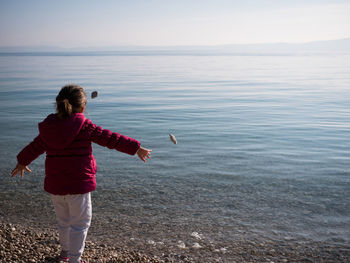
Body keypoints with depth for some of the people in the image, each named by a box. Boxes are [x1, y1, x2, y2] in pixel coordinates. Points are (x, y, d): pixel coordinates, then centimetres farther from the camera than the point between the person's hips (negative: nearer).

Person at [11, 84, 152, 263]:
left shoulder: (49, 126, 4)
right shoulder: (84, 125, -13)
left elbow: (35, 146, 18)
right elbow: (110, 139, -8)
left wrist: (22, 162, 37)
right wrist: (135, 148, 0)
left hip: (54, 184, 6)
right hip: (78, 183, -6)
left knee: (63, 219, 23)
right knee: (80, 222, 6)